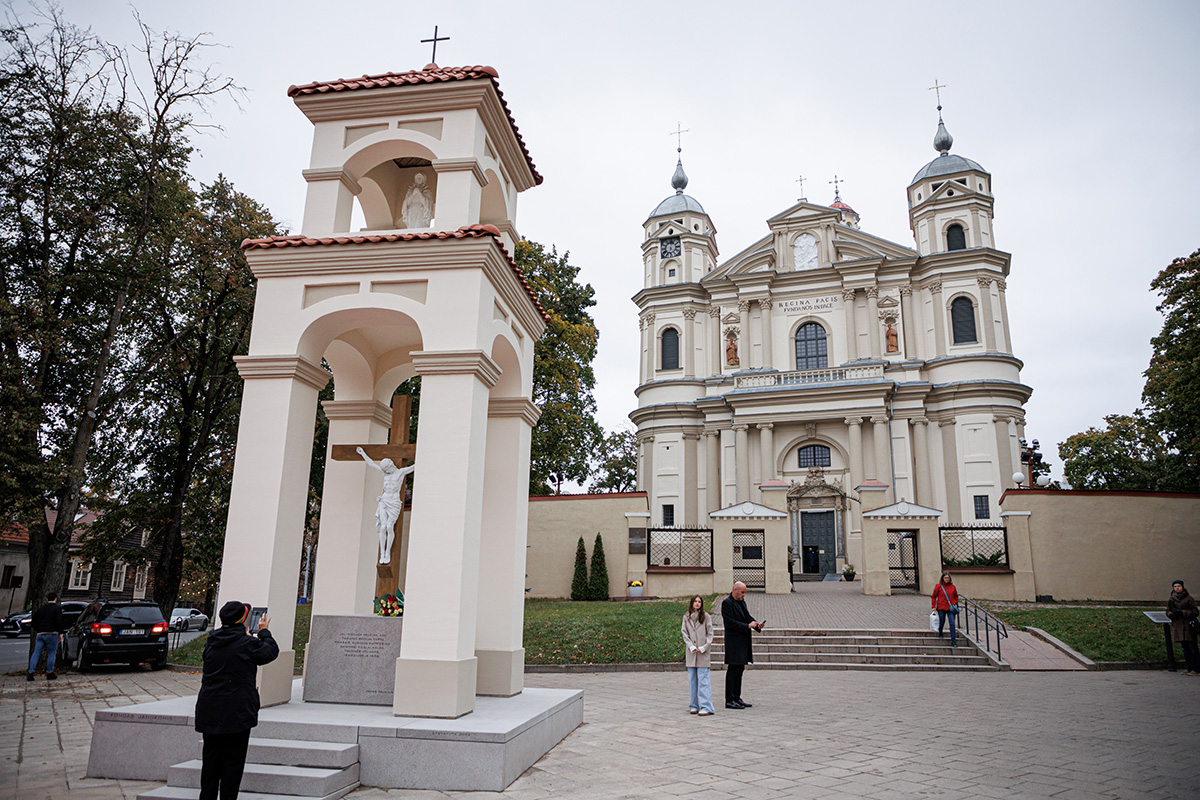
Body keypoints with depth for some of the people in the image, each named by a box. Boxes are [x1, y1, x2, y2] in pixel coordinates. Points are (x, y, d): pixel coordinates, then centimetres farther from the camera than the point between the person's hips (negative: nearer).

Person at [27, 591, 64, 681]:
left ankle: (30, 673, 0)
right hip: (51, 633, -5)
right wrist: (60, 633, -6)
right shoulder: (57, 608, -1)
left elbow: (33, 622, 19)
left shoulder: (40, 609, 17)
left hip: (40, 634, 5)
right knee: (51, 653, 1)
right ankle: (50, 673, 2)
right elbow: (59, 621, -11)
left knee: (36, 653, 7)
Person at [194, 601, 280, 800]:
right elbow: (271, 651, 3)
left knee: (211, 759, 14)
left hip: (209, 711, 6)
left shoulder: (211, 642, 5)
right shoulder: (247, 643, -13)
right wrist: (264, 632, 18)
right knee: (233, 761, 4)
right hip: (237, 713, -6)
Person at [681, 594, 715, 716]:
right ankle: (694, 706, 15)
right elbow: (685, 634, 6)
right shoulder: (686, 617, 6)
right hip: (691, 652, 3)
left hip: (703, 652, -3)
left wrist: (703, 648, -8)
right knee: (692, 680, 7)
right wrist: (692, 647, -6)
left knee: (703, 680, -7)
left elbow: (710, 634, 1)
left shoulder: (705, 616, 1)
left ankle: (706, 707, -7)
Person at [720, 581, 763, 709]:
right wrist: (747, 626, -21)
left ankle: (737, 698, 20)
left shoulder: (742, 602, 15)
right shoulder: (727, 603, -13)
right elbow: (730, 622, -19)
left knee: (739, 670, 13)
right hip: (733, 642, -9)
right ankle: (729, 700, 0)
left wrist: (756, 624, -2)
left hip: (743, 643, 9)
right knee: (732, 671, -5)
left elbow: (747, 616, 18)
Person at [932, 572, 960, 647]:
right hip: (941, 608, -1)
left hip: (950, 608, 1)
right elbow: (933, 597, 4)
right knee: (942, 622, 10)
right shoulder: (938, 586, -3)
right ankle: (940, 633, 42)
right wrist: (934, 606, 0)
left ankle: (953, 640, -6)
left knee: (952, 623, -8)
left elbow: (956, 596, 19)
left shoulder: (952, 586, 4)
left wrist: (955, 603, 6)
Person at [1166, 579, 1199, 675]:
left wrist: (1181, 612, -17)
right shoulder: (1171, 599, 10)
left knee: (1192, 648, -5)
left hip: (1188, 626, -5)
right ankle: (1190, 667, 18)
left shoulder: (1189, 599, -4)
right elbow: (1168, 612, 13)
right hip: (1177, 627, 5)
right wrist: (1172, 614, -9)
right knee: (1185, 648, 10)